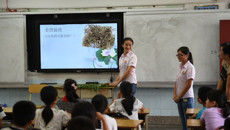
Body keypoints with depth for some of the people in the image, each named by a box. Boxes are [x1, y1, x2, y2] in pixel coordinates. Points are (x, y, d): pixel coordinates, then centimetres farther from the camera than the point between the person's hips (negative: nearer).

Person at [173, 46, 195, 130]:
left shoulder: (190, 67, -12)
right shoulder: (181, 67, 12)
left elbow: (188, 85, -16)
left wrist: (179, 96, -12)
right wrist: (175, 94, 0)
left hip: (187, 97, -8)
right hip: (180, 98, 8)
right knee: (183, 122, 12)